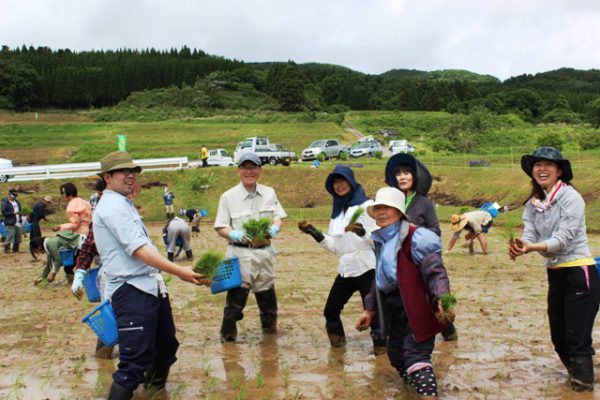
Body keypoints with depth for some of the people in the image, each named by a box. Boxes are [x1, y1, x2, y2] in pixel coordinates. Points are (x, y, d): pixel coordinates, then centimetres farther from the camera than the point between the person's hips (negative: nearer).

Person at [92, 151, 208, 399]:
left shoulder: (123, 204, 20)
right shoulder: (112, 206, -13)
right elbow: (138, 249, -22)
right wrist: (179, 271, -26)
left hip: (151, 286, 11)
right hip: (132, 291, -11)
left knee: (166, 346, 21)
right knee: (134, 363, -13)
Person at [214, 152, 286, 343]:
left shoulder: (269, 193, 6)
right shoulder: (228, 197, -5)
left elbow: (278, 217, 12)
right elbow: (220, 227, -4)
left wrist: (274, 227, -11)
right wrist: (233, 234, -25)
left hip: (264, 251, 4)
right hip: (240, 253, -4)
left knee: (267, 294, 16)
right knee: (236, 296, -5)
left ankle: (270, 328, 36)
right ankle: (227, 335, 8)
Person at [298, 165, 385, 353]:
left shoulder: (366, 205, -4)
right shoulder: (337, 210, 14)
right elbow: (334, 245, 13)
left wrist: (363, 233, -29)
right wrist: (314, 233, 3)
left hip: (366, 267, -7)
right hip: (345, 269, 7)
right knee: (330, 311, 11)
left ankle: (380, 345, 8)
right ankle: (338, 344, 32)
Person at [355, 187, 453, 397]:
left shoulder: (415, 237, -15)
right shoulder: (381, 240, 12)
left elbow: (435, 271, -22)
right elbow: (379, 278, 21)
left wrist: (442, 300, -37)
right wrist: (370, 309, 21)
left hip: (417, 307, -9)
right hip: (396, 309, 9)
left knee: (415, 355, -16)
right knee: (396, 355, 16)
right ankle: (416, 387, 36)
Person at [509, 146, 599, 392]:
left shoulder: (570, 198, -14)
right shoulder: (534, 203, 7)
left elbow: (564, 239, -22)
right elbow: (529, 234, -6)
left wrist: (531, 248, -37)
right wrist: (519, 248, -29)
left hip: (580, 273, -7)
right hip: (555, 274, 7)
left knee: (577, 339, -7)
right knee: (559, 337, 16)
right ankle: (578, 375, 36)